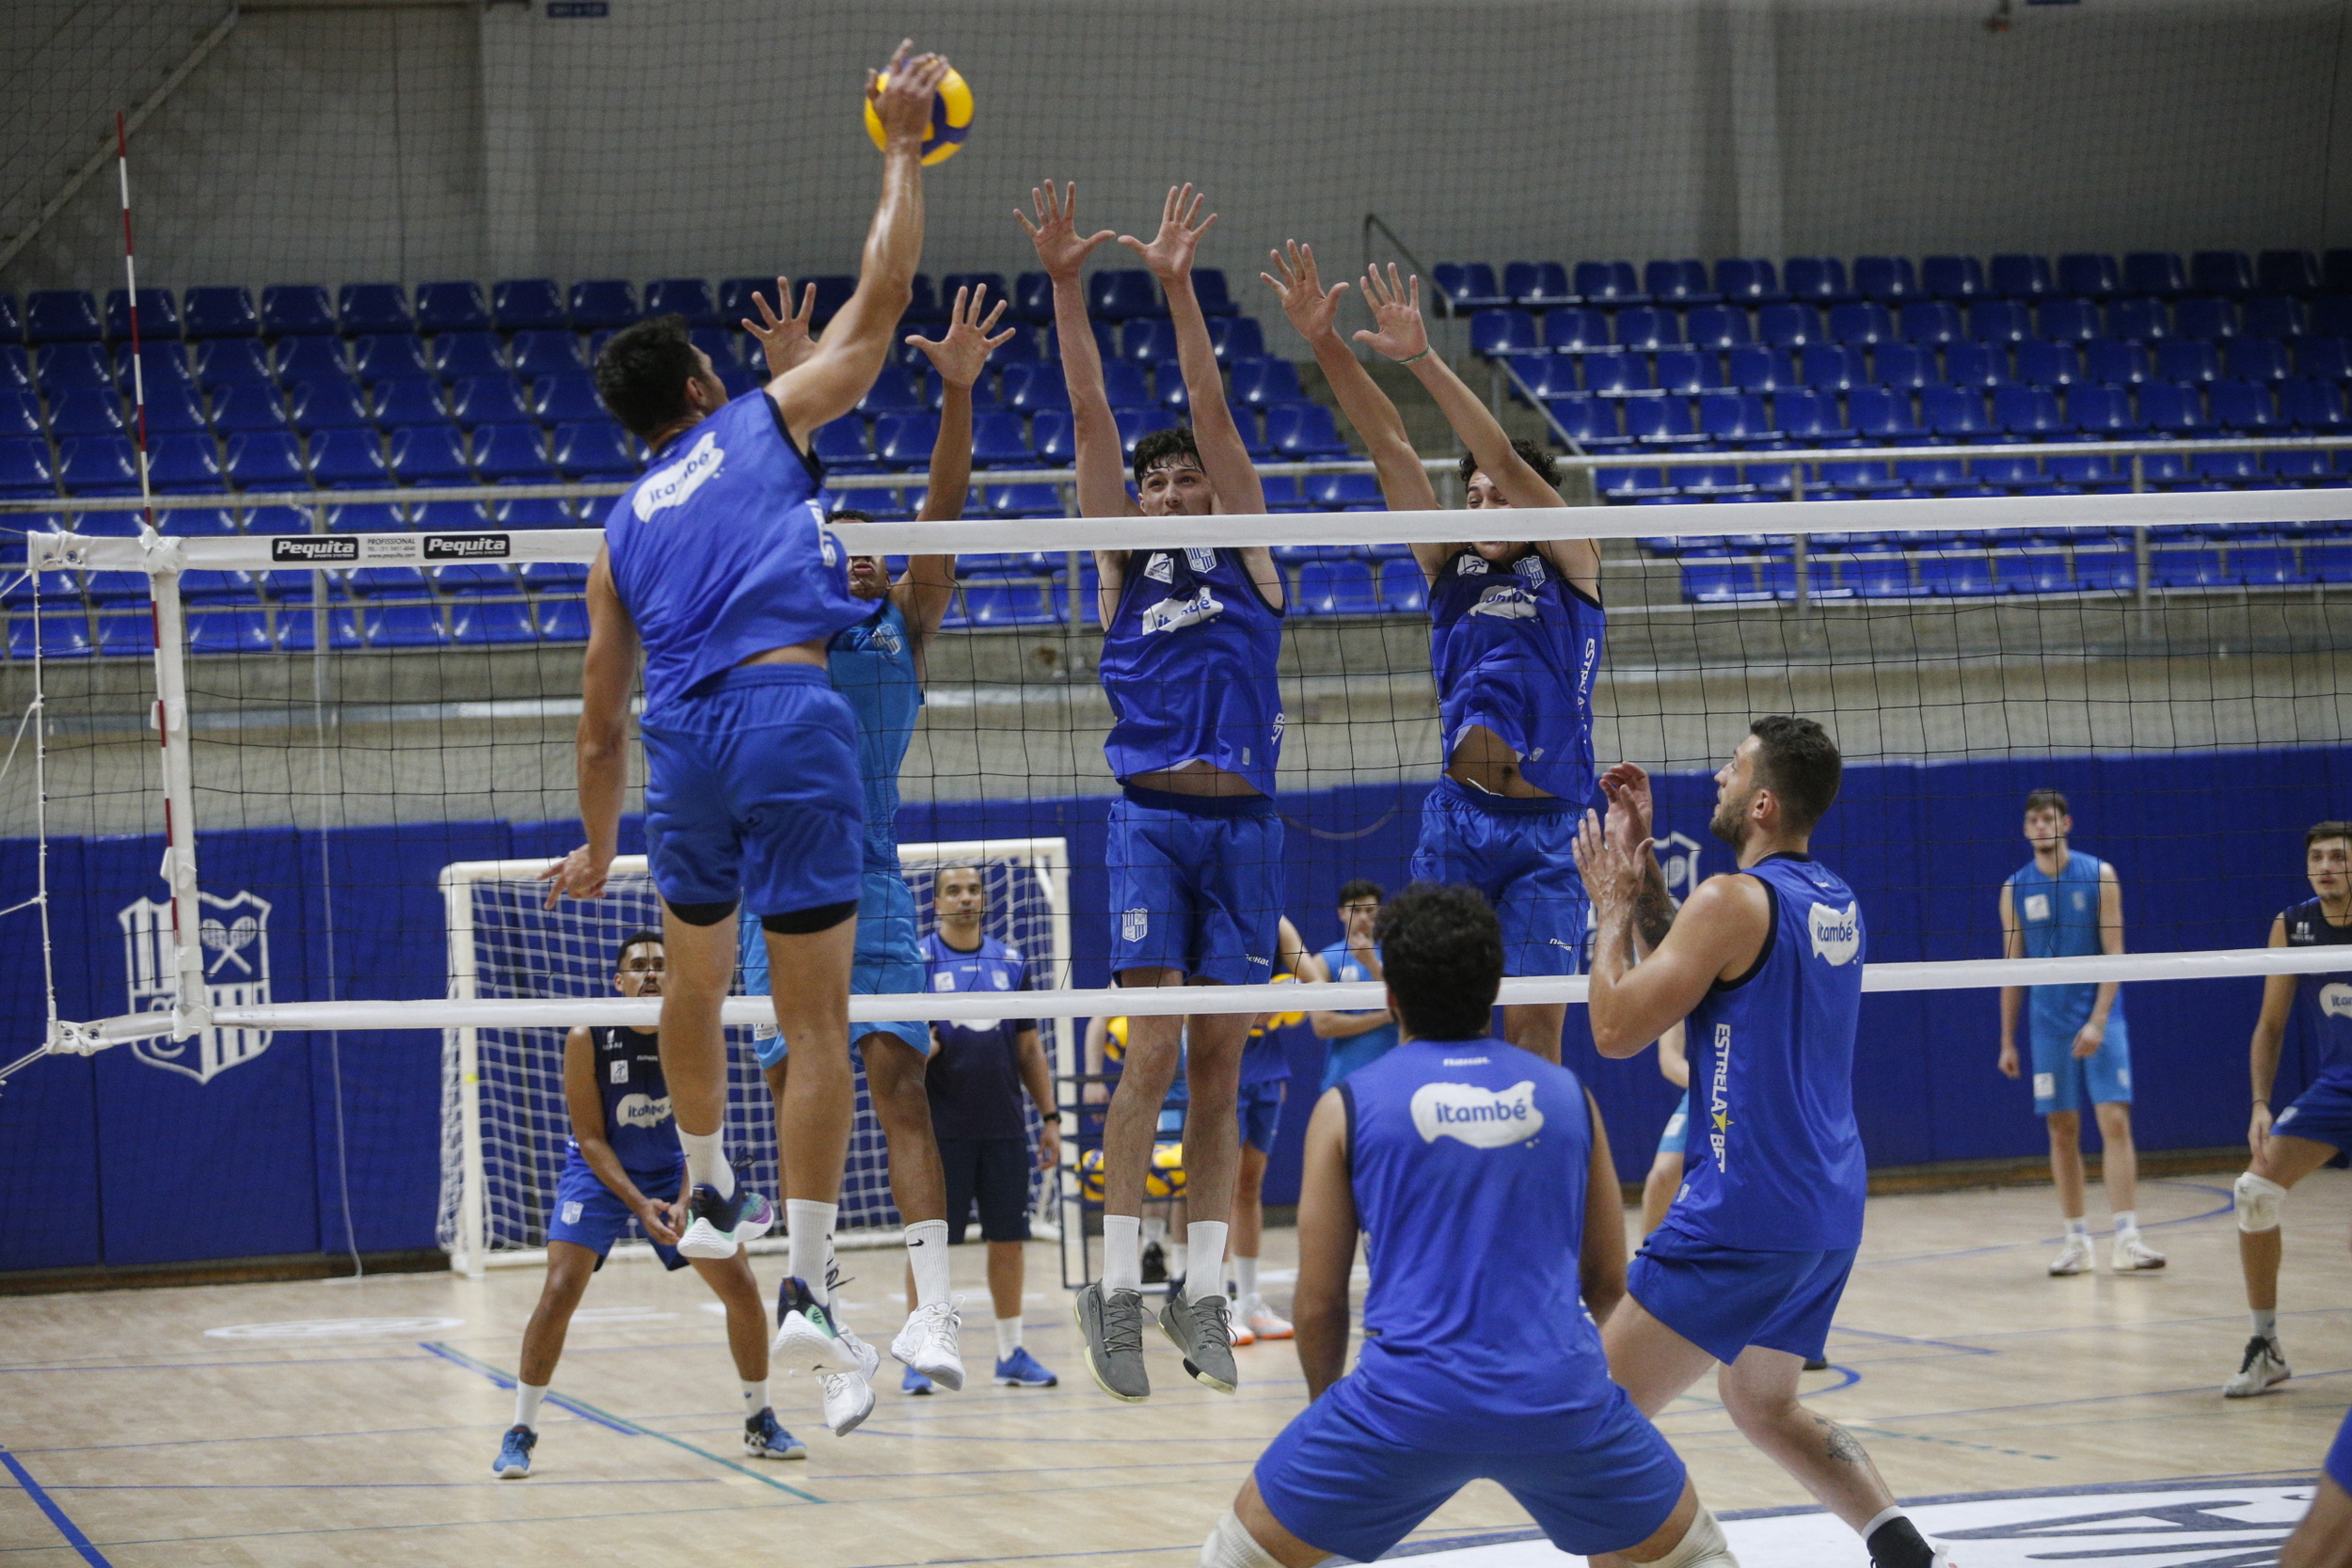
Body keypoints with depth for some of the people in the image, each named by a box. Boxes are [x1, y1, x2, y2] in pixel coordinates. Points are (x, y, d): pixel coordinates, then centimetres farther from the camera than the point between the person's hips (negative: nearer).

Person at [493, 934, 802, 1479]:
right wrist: (640, 1204, -27)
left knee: (742, 1286, -6)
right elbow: (591, 1138, -17)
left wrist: (684, 1202, -27)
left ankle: (759, 1423, 12)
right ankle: (520, 1432, -8)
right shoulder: (587, 1040, -20)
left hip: (674, 1172, 3)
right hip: (599, 1172, -2)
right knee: (560, 1291, -20)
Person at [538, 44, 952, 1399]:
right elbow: (880, 304, 13)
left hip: (683, 742, 4)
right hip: (791, 715, -4)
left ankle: (710, 1195, 46)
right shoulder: (762, 424, 13)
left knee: (697, 976, 30)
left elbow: (602, 717, 25)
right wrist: (904, 155, 22)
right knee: (818, 1021, -4)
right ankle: (807, 1290, -9)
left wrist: (598, 845, 37)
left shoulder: (624, 529, 23)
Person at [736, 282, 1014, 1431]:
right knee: (797, 1099, -4)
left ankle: (932, 1308, -20)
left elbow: (941, 511, -1)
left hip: (874, 884, 0)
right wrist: (786, 391, -19)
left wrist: (958, 392, -14)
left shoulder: (905, 623, 12)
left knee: (899, 1079, -12)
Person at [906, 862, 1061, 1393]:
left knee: (1008, 1239, 5)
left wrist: (1050, 1116, 9)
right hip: (940, 1127, -3)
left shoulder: (1012, 962, 10)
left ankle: (1011, 1354, 14)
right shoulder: (917, 961, 0)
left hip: (1003, 1127, 3)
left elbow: (1029, 1051, 14)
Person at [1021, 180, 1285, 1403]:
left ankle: (1201, 1291, 7)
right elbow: (1091, 418, 2)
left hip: (1242, 822, 1)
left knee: (1220, 1061, 2)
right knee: (1154, 1046, -12)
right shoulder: (1123, 561, 11)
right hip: (1150, 819, -1)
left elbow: (1213, 413, 1)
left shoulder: (1247, 555, 11)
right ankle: (1116, 1288, -9)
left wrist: (1178, 290, -8)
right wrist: (1065, 289, -6)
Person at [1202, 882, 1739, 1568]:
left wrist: (1324, 1402, 26)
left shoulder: (1348, 1105, 5)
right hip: (1561, 1394, 2)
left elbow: (1319, 1301, 8)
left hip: (1409, 1397, -2)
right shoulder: (1567, 1094, 11)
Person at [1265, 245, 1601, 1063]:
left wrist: (1423, 359, -21)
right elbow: (1391, 449, 3)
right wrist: (1325, 343, -5)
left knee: (1535, 1021, -5)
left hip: (1545, 827, -3)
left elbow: (1505, 459, -10)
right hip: (1456, 813, 3)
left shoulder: (1570, 564, 3)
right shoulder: (1451, 569, 11)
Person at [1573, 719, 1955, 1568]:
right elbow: (1683, 968, 23)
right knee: (1763, 1406, 24)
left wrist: (1611, 903, 1)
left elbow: (1616, 1028, -11)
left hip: (1746, 1210, -9)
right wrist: (1640, 868, 21)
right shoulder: (1836, 901, 12)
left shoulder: (1734, 899, -14)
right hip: (1829, 1212, 9)